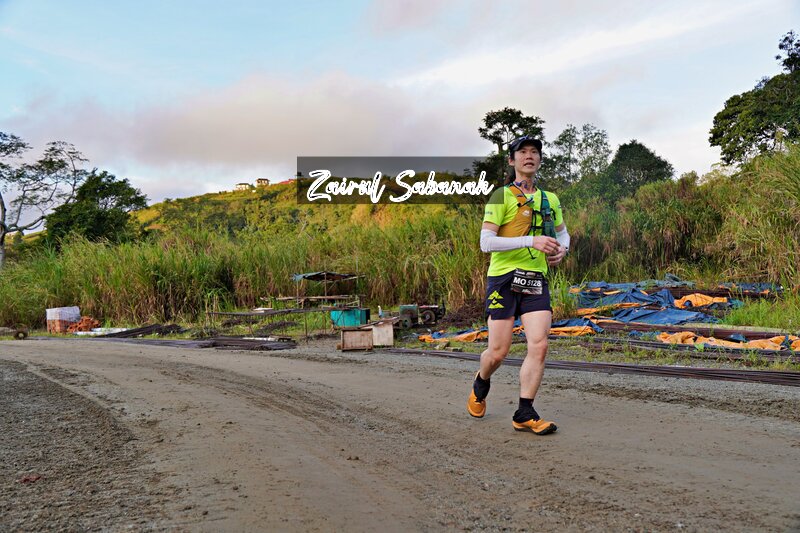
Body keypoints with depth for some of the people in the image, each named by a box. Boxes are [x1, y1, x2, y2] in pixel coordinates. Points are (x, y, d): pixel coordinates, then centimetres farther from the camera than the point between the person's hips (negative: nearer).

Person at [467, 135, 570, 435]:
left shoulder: (550, 200, 14)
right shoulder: (502, 196, -3)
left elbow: (562, 232, 29)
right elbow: (486, 242, -12)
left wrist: (562, 248, 4)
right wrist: (531, 241, -21)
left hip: (536, 280, 4)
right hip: (504, 277, -4)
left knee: (539, 345, -9)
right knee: (498, 352, -1)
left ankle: (525, 414, 2)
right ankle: (481, 384, 34)